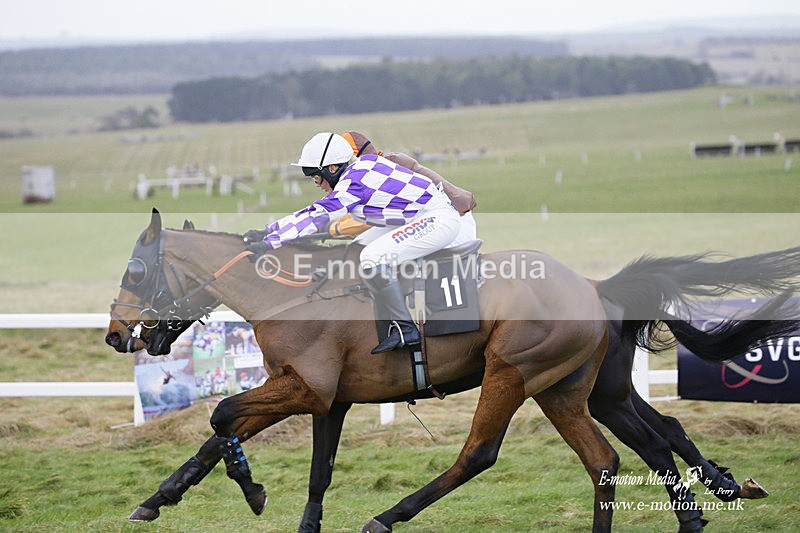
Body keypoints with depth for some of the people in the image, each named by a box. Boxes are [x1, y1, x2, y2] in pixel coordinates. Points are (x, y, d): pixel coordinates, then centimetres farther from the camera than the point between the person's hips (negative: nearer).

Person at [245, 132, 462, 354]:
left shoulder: (356, 181, -20)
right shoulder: (354, 173, 9)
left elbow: (317, 216, -24)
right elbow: (314, 210, 13)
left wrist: (269, 243, -24)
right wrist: (267, 231, 11)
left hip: (441, 219, -11)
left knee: (372, 258, -25)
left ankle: (404, 327, -14)